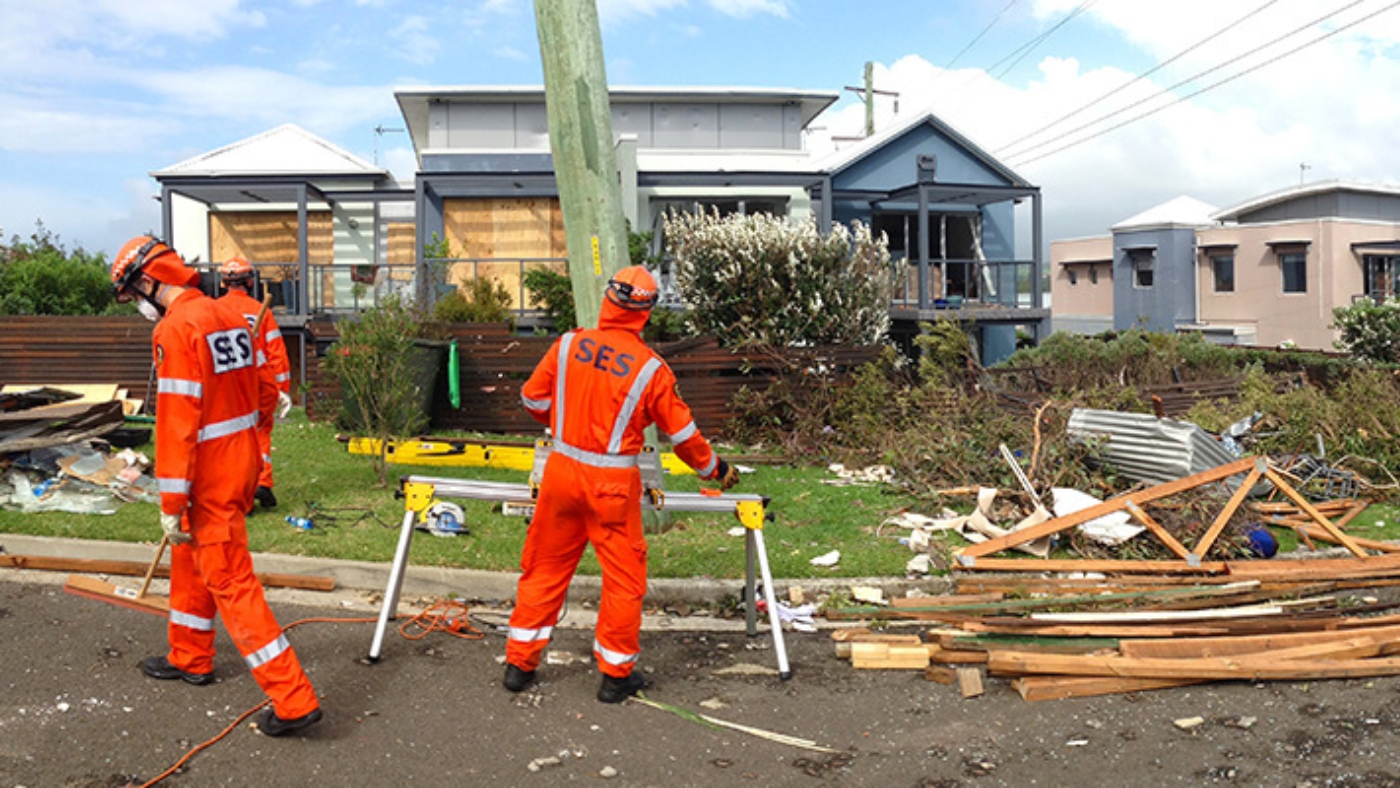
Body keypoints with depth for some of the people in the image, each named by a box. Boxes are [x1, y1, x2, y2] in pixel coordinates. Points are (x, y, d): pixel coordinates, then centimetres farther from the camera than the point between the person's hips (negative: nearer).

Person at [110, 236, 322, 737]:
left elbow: (177, 421, -21)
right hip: (243, 460, 9)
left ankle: (293, 701, -4)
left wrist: (172, 503, -17)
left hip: (211, 475, -9)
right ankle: (190, 659, 43)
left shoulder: (176, 329, -18)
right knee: (189, 557, 26)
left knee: (232, 583, -5)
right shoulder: (229, 316, 9)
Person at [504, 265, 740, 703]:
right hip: (612, 485, -3)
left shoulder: (569, 345, -4)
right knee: (624, 576, 11)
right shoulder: (650, 368, -10)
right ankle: (616, 675, 21)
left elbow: (533, 396, 7)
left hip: (562, 470, 4)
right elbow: (682, 432, -2)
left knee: (545, 567, 16)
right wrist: (713, 469, 15)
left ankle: (520, 663, 25)